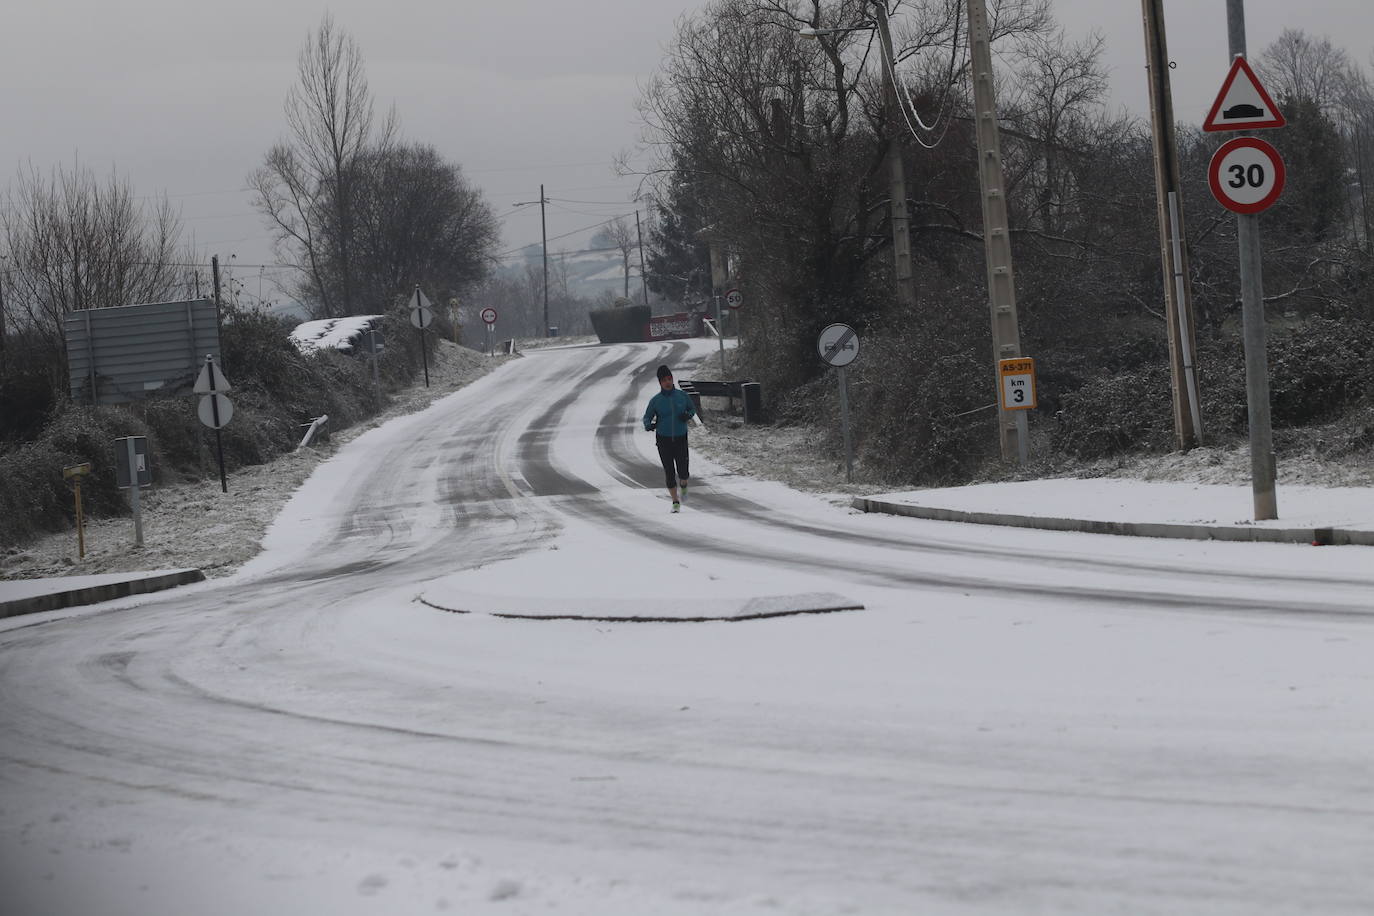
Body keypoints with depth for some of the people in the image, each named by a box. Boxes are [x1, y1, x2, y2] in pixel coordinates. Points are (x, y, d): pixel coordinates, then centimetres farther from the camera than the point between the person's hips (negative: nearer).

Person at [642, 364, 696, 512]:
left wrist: (688, 415, -11)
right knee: (669, 471, -3)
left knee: (682, 471, -7)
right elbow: (647, 417, 1)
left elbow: (693, 409, 12)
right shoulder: (655, 400, -5)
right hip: (663, 439, 0)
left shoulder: (682, 395, -3)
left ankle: (684, 485, 31)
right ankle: (676, 503, 11)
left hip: (681, 439, 0)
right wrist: (648, 425, -23)